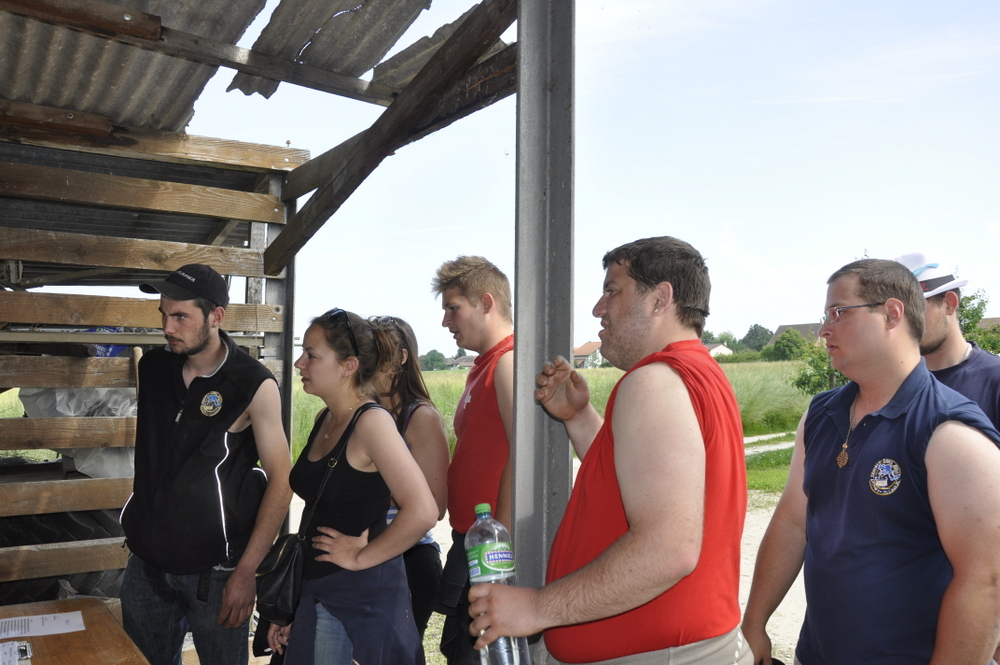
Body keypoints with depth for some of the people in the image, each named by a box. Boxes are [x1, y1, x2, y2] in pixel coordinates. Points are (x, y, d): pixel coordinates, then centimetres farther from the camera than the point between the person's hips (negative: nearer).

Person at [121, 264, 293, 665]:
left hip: (215, 569, -4)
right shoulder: (152, 368, 2)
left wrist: (247, 571, -15)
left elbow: (280, 480, -12)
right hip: (147, 560, 5)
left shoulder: (254, 385, -13)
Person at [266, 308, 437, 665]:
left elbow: (422, 512, -29)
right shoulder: (325, 420, 7)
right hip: (317, 592, 7)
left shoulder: (372, 422, -18)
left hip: (363, 598, -7)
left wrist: (361, 557, -15)